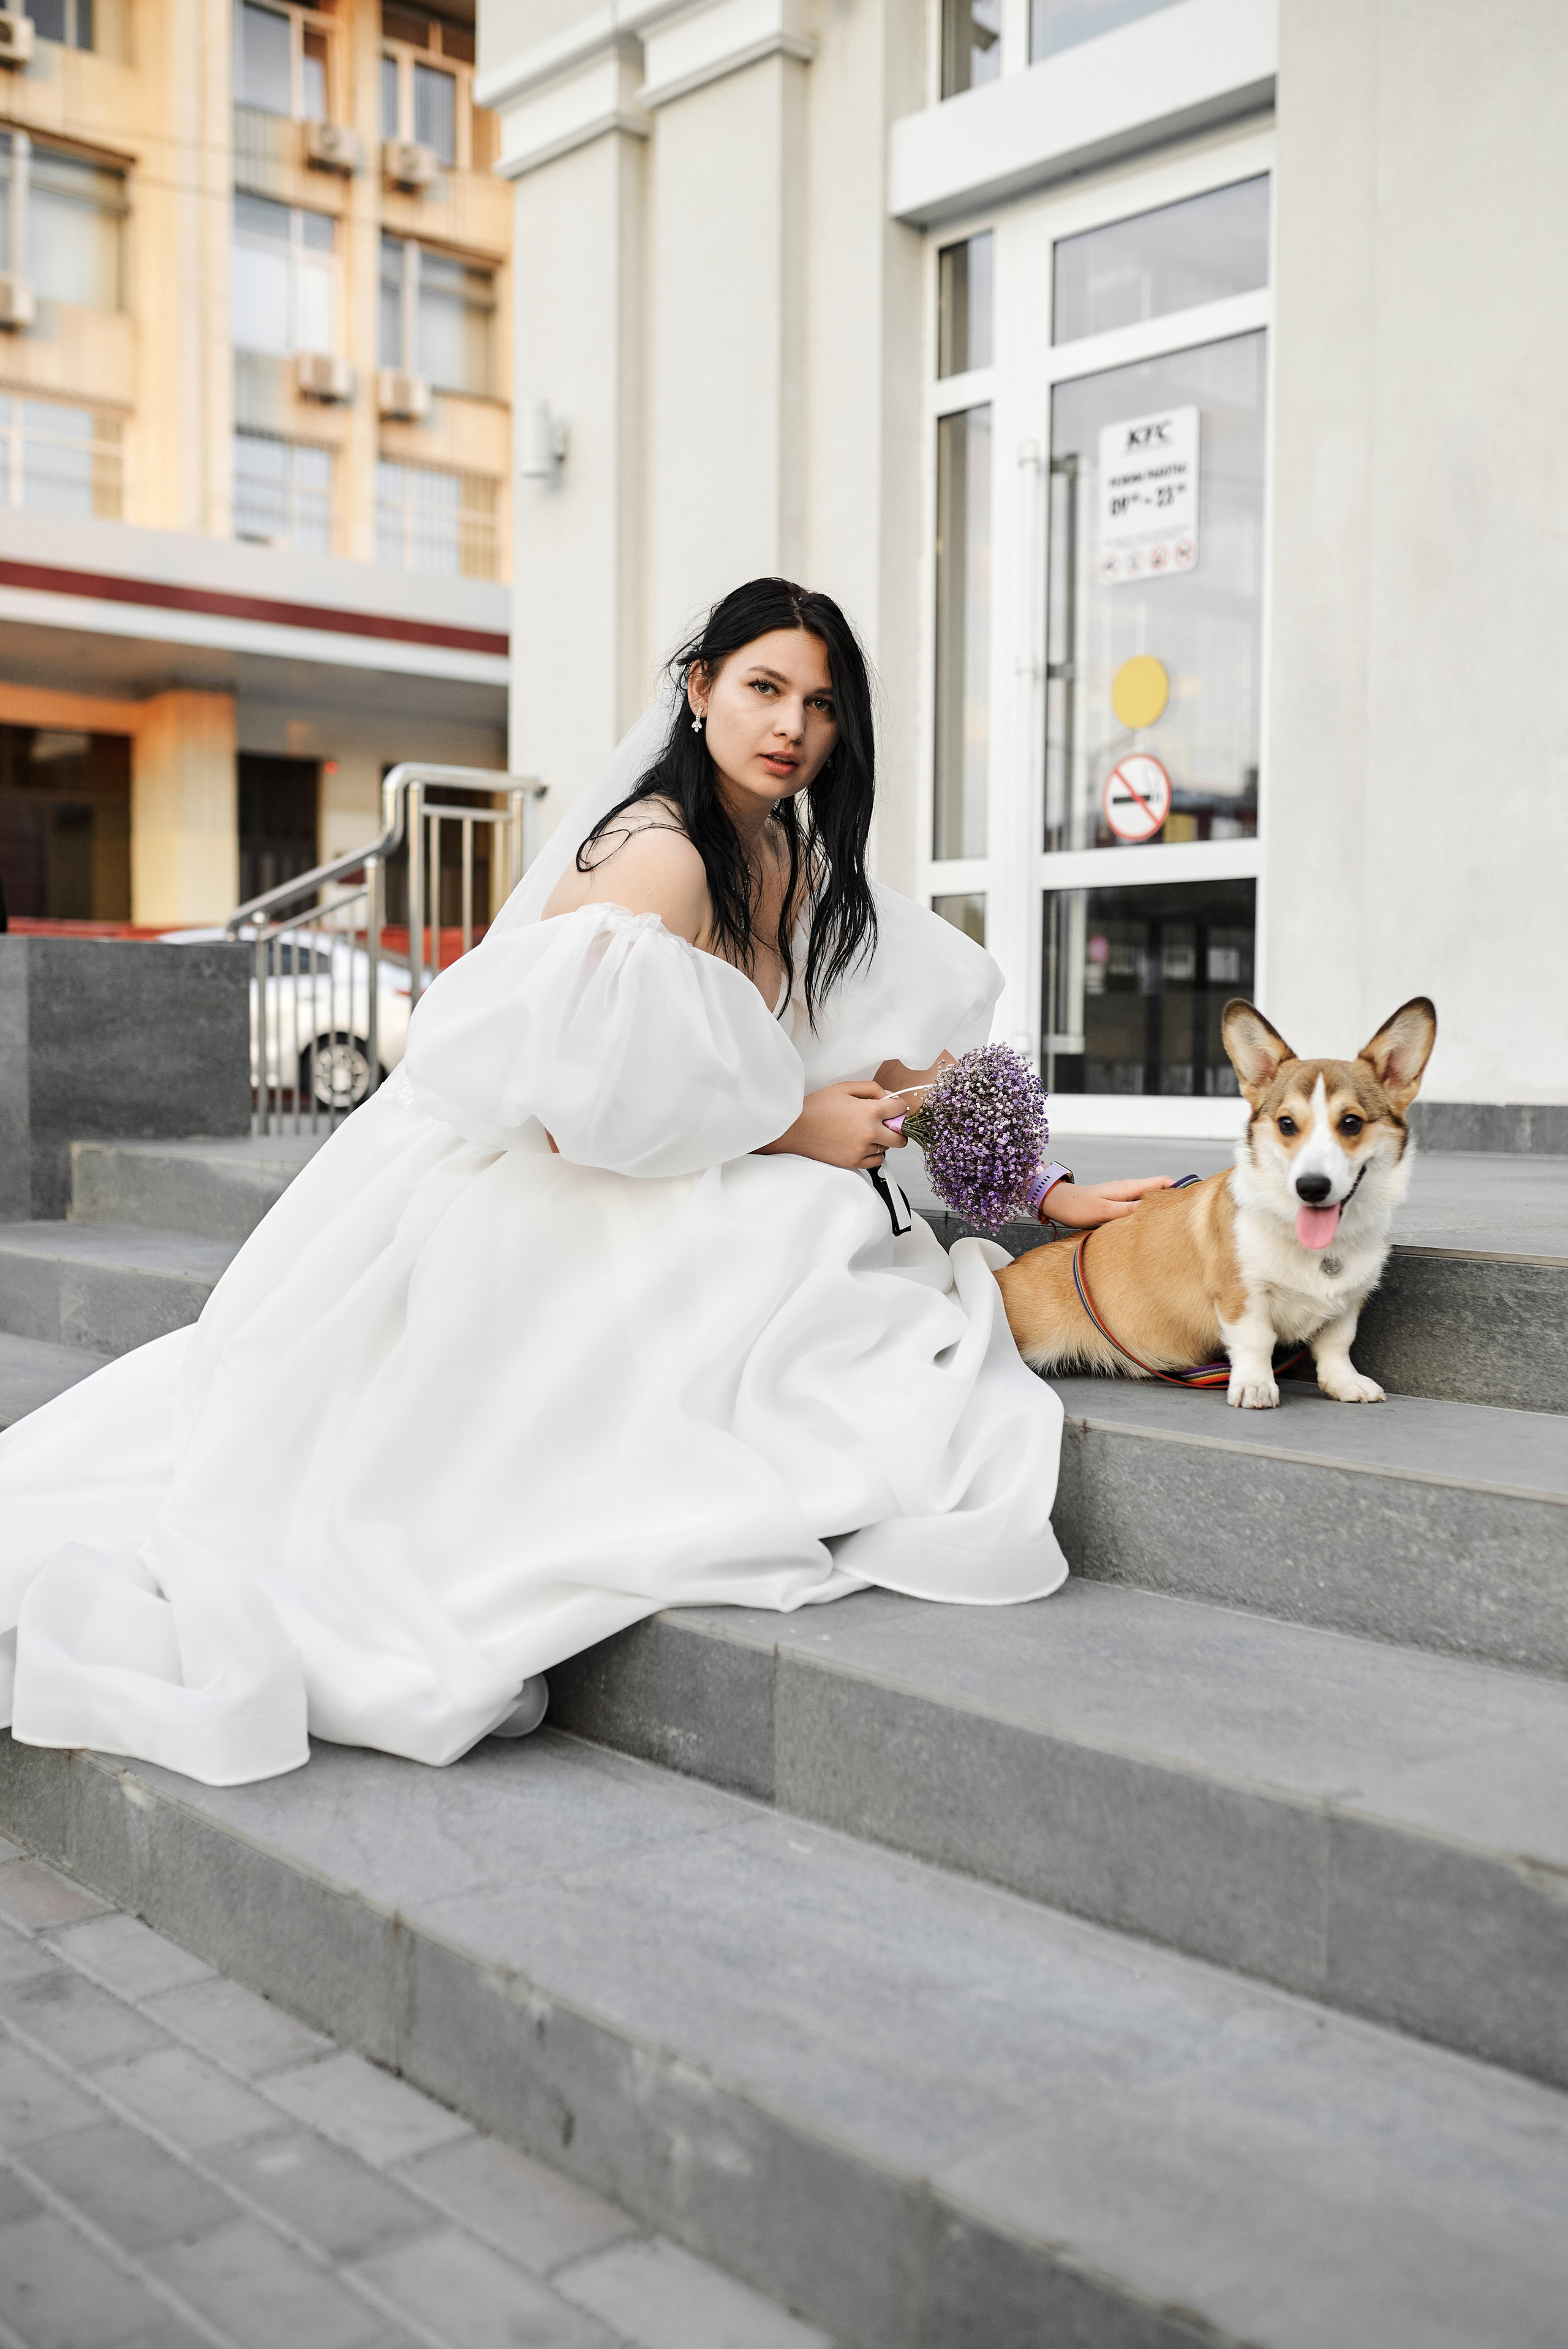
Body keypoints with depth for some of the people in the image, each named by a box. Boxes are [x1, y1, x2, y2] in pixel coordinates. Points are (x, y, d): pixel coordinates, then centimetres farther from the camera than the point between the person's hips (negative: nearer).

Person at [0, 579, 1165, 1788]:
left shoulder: (799, 863, 9)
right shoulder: (659, 857, -21)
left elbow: (909, 1060, 18)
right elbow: (583, 1107, -27)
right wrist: (792, 1128, -17)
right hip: (510, 1207, -10)